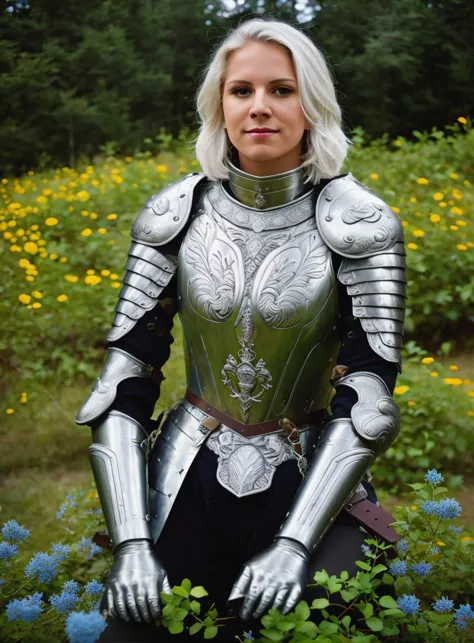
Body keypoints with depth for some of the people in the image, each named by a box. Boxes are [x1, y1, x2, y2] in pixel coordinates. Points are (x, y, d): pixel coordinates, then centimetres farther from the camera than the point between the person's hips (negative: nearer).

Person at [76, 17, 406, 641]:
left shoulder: (359, 223, -9)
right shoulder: (173, 215, -4)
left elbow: (367, 400, -12)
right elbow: (121, 387, -5)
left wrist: (295, 544, -20)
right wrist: (130, 542, -13)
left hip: (311, 488, -1)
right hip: (186, 482, 2)